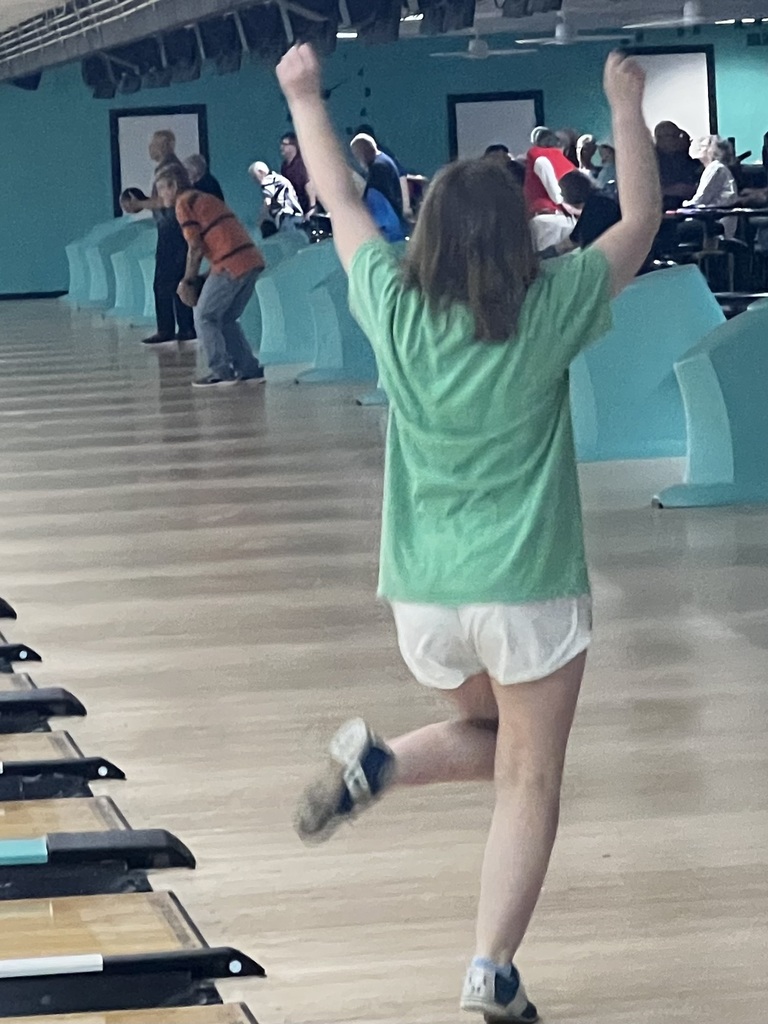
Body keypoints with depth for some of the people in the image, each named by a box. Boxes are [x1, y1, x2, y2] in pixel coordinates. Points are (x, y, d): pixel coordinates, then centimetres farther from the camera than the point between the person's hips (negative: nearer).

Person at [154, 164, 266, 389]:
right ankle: (249, 369, 15)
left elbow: (196, 248, -8)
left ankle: (221, 371, 0)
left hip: (230, 265, -9)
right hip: (253, 260, 9)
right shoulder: (206, 199, 26)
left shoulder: (184, 204, -1)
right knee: (227, 319, 19)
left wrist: (188, 281, 3)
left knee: (205, 318, 3)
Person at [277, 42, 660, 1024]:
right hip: (529, 592, -4)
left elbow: (342, 205, 11)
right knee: (529, 778, 6)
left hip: (423, 593, 4)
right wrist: (628, 109, 12)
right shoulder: (547, 315, -10)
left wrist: (306, 101, 22)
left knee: (485, 739, 26)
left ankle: (378, 762, -2)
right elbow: (641, 220, 2)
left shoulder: (395, 313, -4)